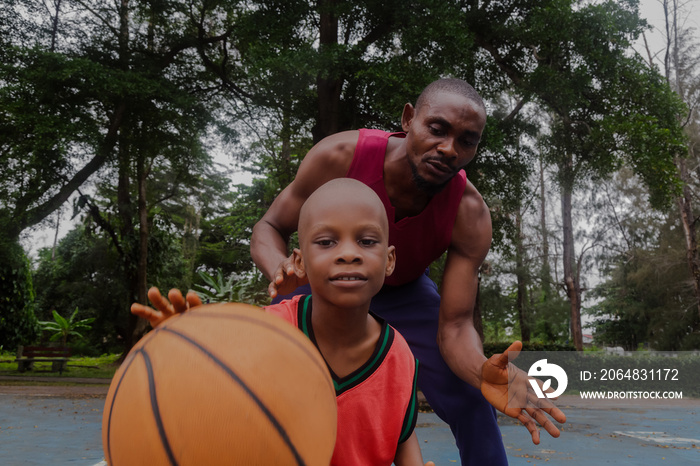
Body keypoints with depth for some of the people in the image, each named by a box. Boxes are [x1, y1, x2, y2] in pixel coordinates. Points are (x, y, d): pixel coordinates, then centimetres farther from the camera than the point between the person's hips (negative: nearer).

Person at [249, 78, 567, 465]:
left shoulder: (469, 215, -31)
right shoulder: (338, 157, -34)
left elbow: (454, 326, -28)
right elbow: (269, 228, -20)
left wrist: (483, 371, -52)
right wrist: (280, 270, -45)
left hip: (402, 291, 1)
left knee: (471, 404, -10)